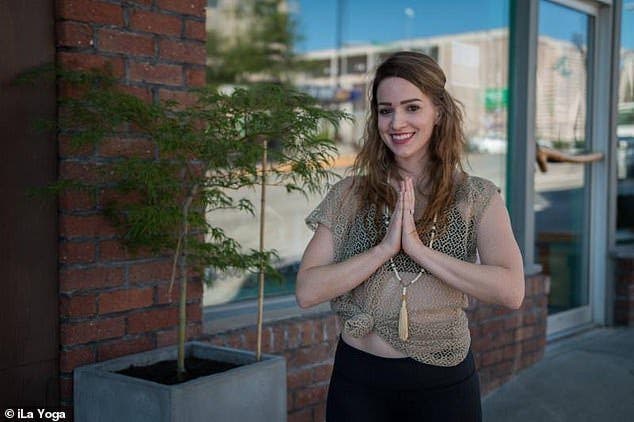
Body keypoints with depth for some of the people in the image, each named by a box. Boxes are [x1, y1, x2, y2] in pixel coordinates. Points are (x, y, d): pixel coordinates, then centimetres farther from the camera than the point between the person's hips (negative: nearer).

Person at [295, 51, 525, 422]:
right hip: (359, 380, 1)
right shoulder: (350, 195, -1)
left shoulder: (477, 197, -3)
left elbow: (511, 291, -17)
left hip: (445, 382, 0)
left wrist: (418, 248, -20)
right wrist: (385, 247, -18)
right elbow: (307, 291, -9)